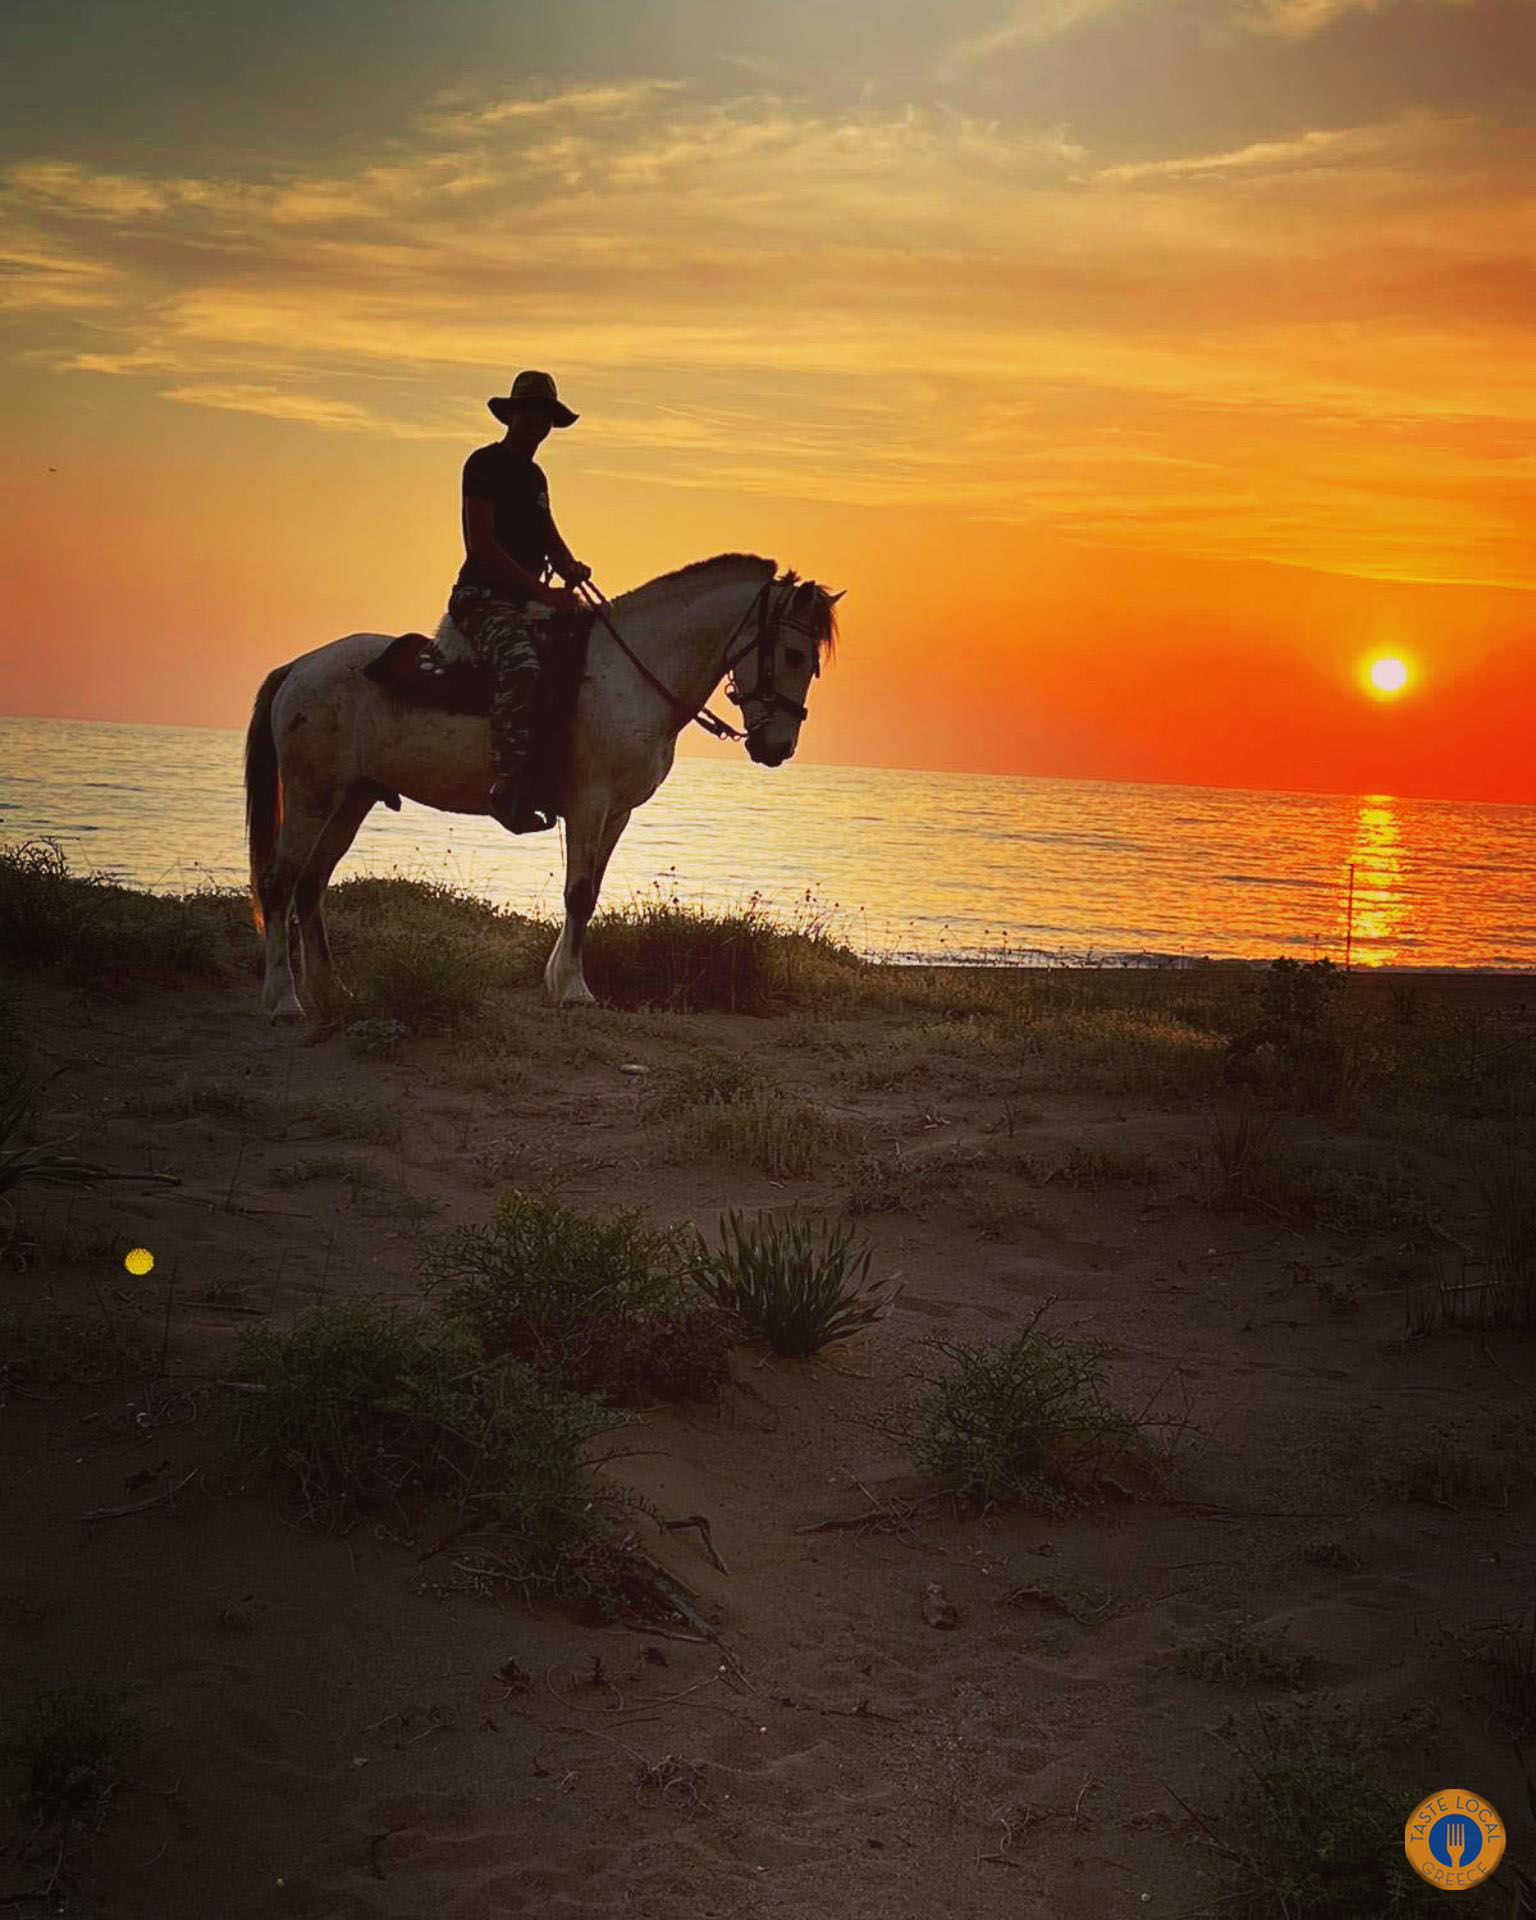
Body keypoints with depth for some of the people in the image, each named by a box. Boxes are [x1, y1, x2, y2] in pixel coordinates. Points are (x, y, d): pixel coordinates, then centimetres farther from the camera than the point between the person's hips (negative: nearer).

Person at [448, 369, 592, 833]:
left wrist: (571, 570, -4)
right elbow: (482, 545, -14)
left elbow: (550, 539, 21)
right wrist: (542, 591, -20)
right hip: (482, 597, -9)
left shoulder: (534, 476, 21)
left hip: (529, 601, 9)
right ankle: (509, 785, -41)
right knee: (520, 665, -36)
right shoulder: (484, 464, -5)